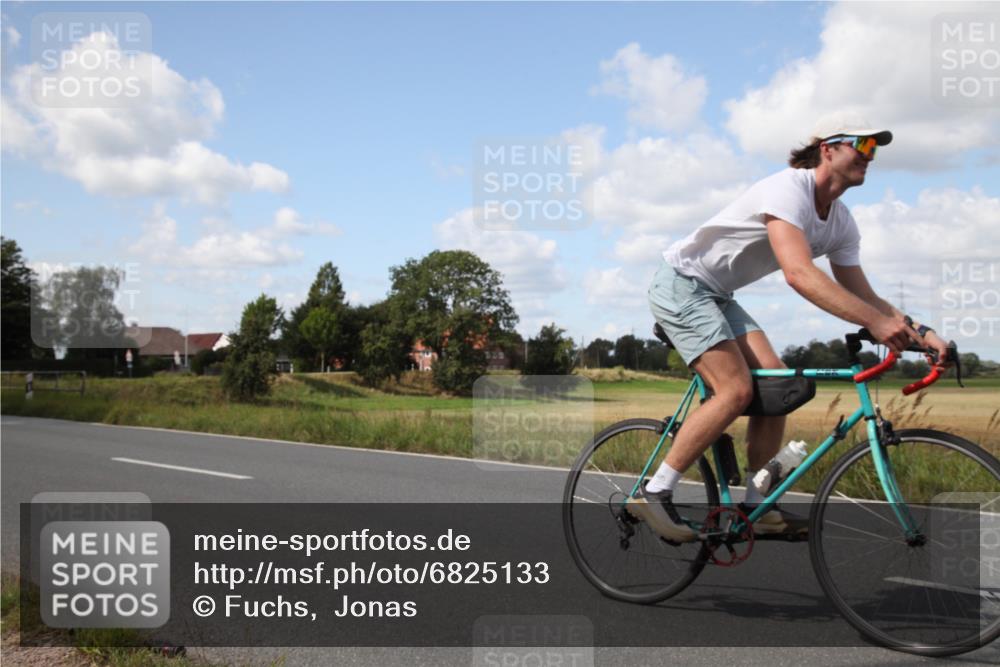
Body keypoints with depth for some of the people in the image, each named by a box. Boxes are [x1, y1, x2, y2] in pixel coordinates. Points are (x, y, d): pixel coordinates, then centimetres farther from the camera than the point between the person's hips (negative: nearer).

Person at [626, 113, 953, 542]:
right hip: (681, 283, -9)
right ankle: (653, 494, -13)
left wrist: (919, 331, -9)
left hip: (716, 296, 9)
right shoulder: (788, 190, -24)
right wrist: (876, 322, -44)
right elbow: (799, 274, -39)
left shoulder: (841, 224, 5)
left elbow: (862, 295, 6)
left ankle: (753, 506, 4)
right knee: (736, 390, -20)